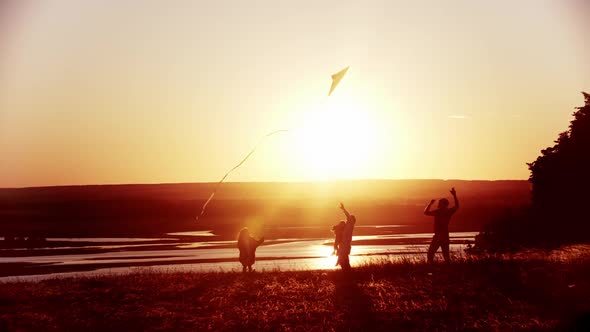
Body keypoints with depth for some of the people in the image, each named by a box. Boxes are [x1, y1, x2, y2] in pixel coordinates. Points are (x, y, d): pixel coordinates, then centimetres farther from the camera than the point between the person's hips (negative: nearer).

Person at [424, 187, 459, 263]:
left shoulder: (438, 212, -12)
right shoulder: (449, 211, 4)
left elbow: (426, 212, -7)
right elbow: (457, 206, 23)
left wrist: (430, 204, 3)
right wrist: (454, 195, 24)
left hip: (438, 235, -6)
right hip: (446, 235, 6)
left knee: (430, 253, -3)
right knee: (446, 254, 14)